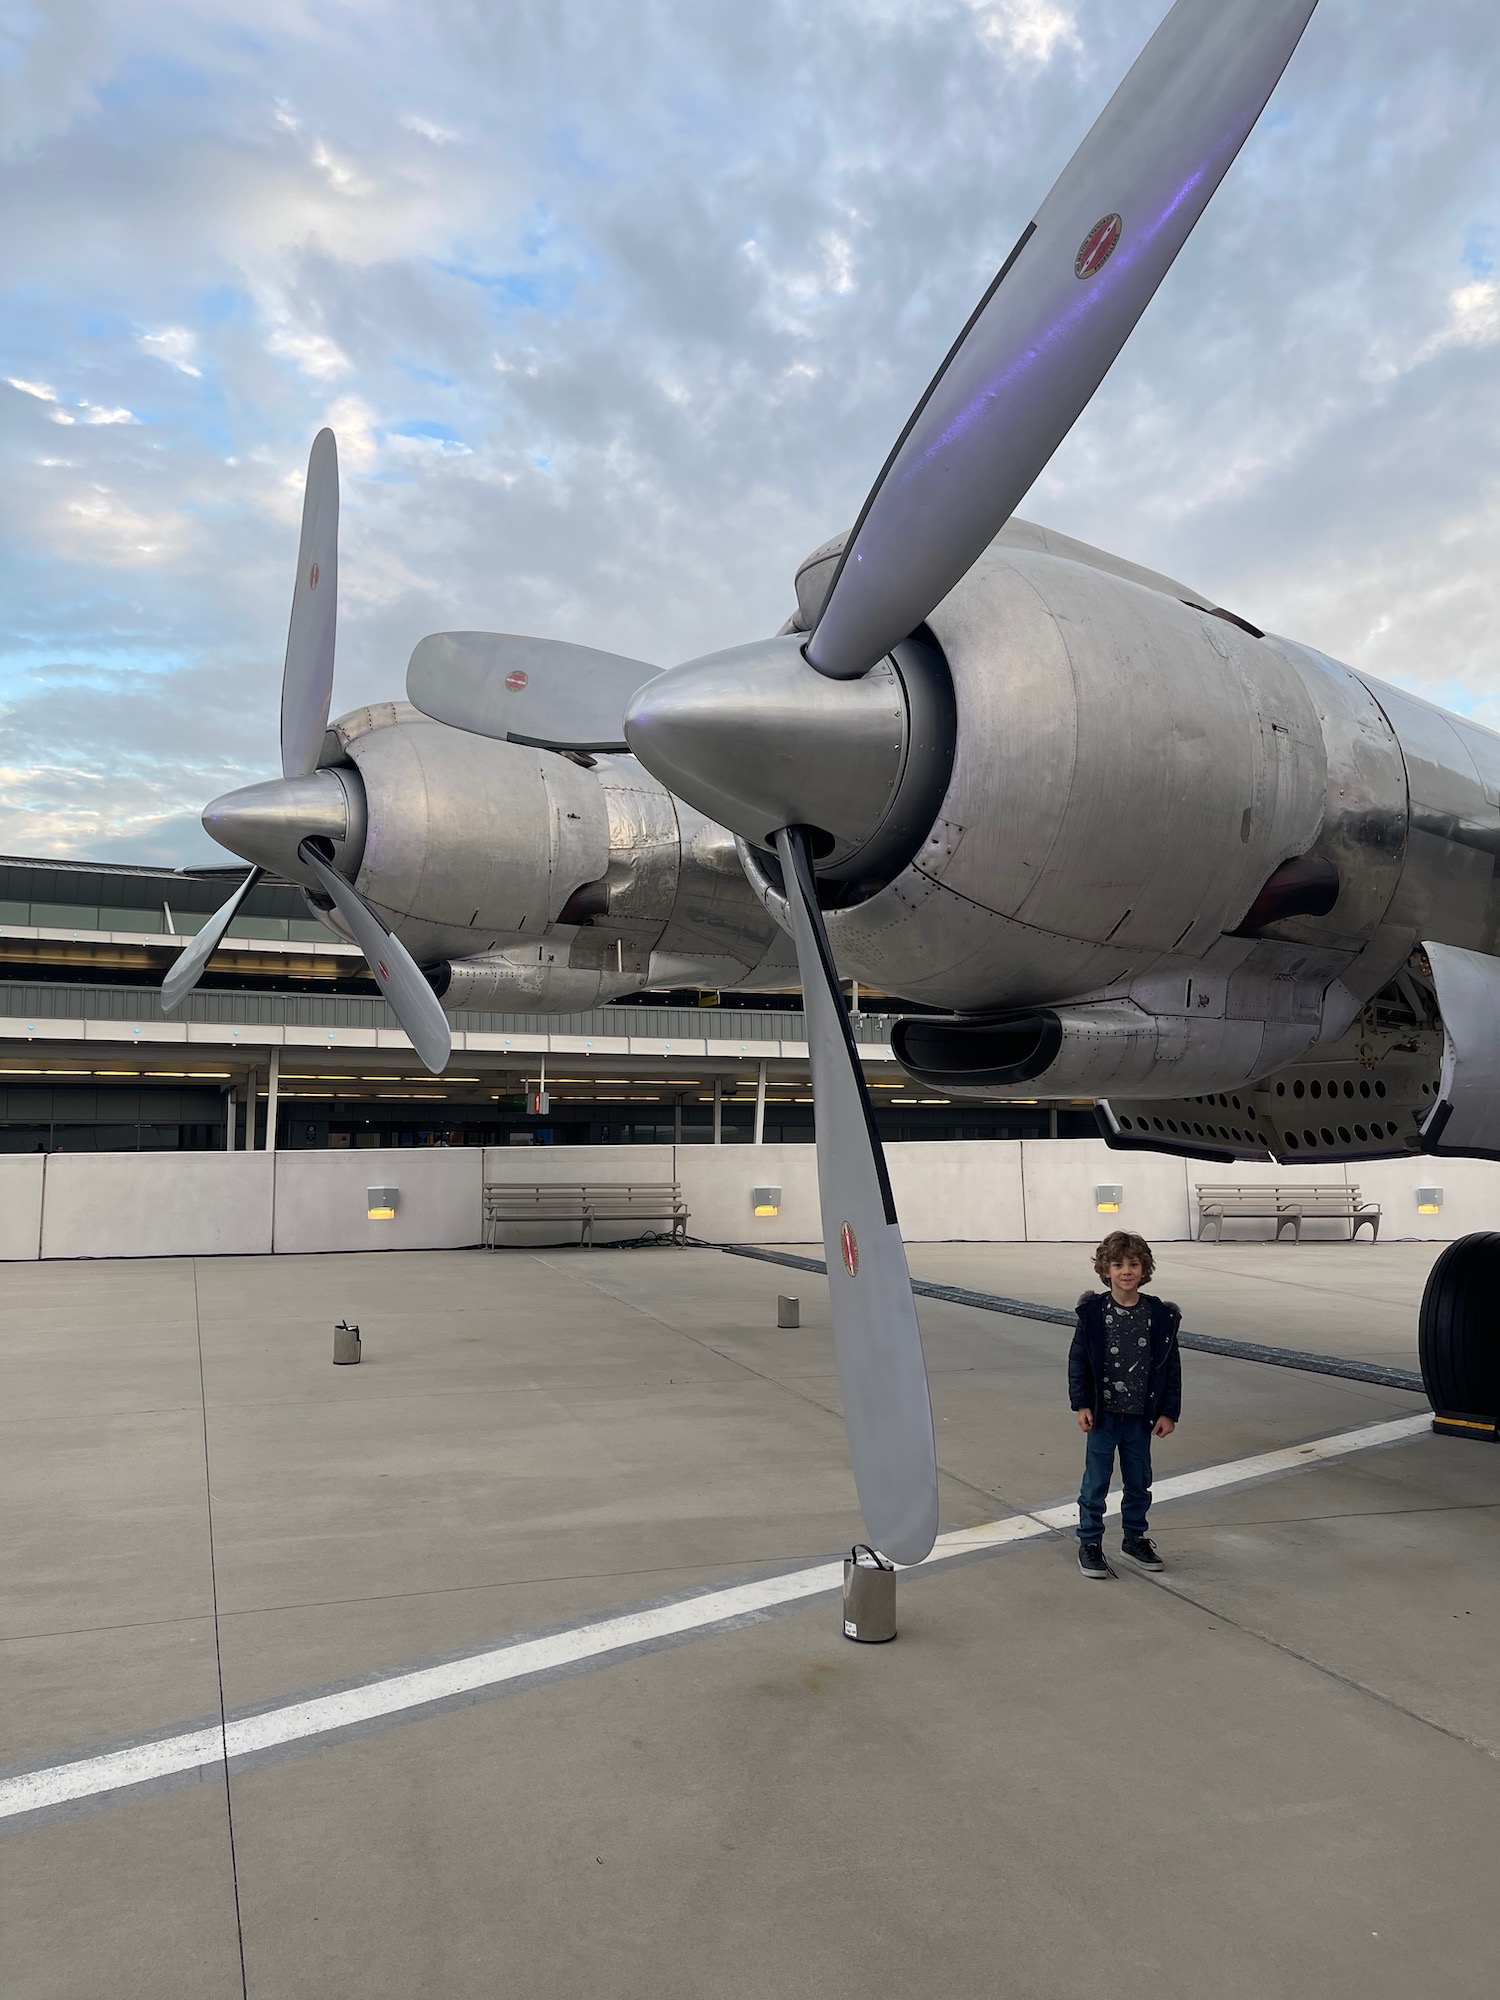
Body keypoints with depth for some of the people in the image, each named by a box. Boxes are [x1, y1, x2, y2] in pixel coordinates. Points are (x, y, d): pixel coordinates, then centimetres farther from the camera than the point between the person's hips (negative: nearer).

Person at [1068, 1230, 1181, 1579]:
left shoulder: (1160, 1315, -4)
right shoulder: (1093, 1312, -9)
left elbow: (1171, 1366, 1)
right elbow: (1078, 1360, -3)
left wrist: (1169, 1412, 0)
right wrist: (1081, 1404, -8)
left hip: (1141, 1417, 2)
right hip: (1103, 1415, -2)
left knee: (1139, 1482, 16)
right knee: (1096, 1482, 6)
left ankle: (1135, 1537, 34)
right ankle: (1090, 1543, 19)